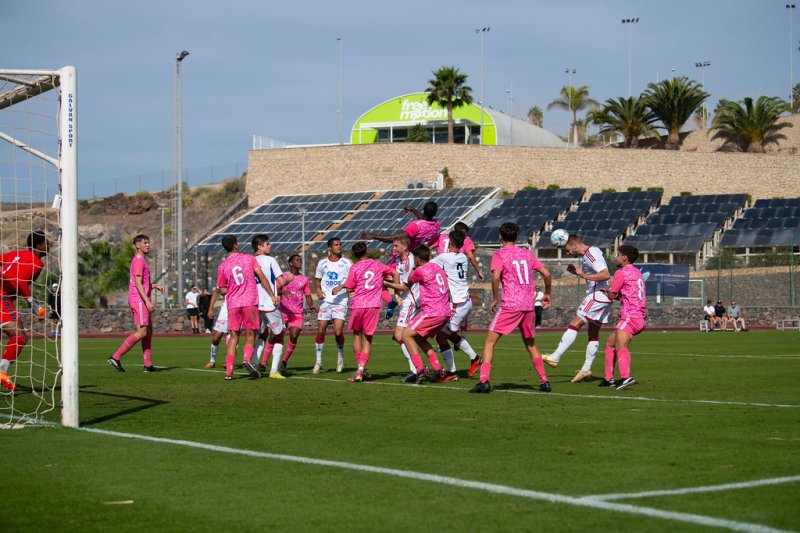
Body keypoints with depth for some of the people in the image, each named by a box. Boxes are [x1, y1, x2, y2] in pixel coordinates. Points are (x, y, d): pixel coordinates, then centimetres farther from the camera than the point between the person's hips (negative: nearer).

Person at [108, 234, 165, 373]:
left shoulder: (142, 261, 20)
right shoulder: (138, 260, -12)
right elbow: (138, 283, -20)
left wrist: (154, 286, 16)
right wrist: (147, 301, -25)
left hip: (142, 300, 10)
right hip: (138, 300, -10)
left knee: (148, 331, 8)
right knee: (142, 332, -13)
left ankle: (148, 365, 8)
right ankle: (116, 357, -13)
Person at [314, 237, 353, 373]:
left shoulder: (346, 263, 2)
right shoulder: (322, 263, 9)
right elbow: (317, 279, 20)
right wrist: (317, 290, 0)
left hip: (341, 301, -2)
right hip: (325, 300, 2)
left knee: (338, 332, -12)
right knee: (320, 331, -2)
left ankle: (340, 357, 14)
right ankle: (318, 361, 10)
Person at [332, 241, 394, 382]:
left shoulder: (354, 267, -1)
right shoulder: (377, 265, 10)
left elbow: (350, 289, -2)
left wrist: (340, 287, 19)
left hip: (358, 304, -2)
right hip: (374, 305, 2)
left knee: (357, 334, 16)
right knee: (368, 337, 5)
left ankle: (360, 368, 12)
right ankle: (361, 369, -10)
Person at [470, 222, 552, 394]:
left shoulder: (499, 255, -1)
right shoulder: (527, 254, 14)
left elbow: (496, 277, -18)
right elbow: (546, 273, 10)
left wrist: (495, 299, -8)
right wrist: (547, 294, 24)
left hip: (509, 305, -5)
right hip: (528, 305, 5)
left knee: (489, 341, -2)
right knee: (530, 344, 21)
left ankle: (484, 381, -16)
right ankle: (544, 381, 19)